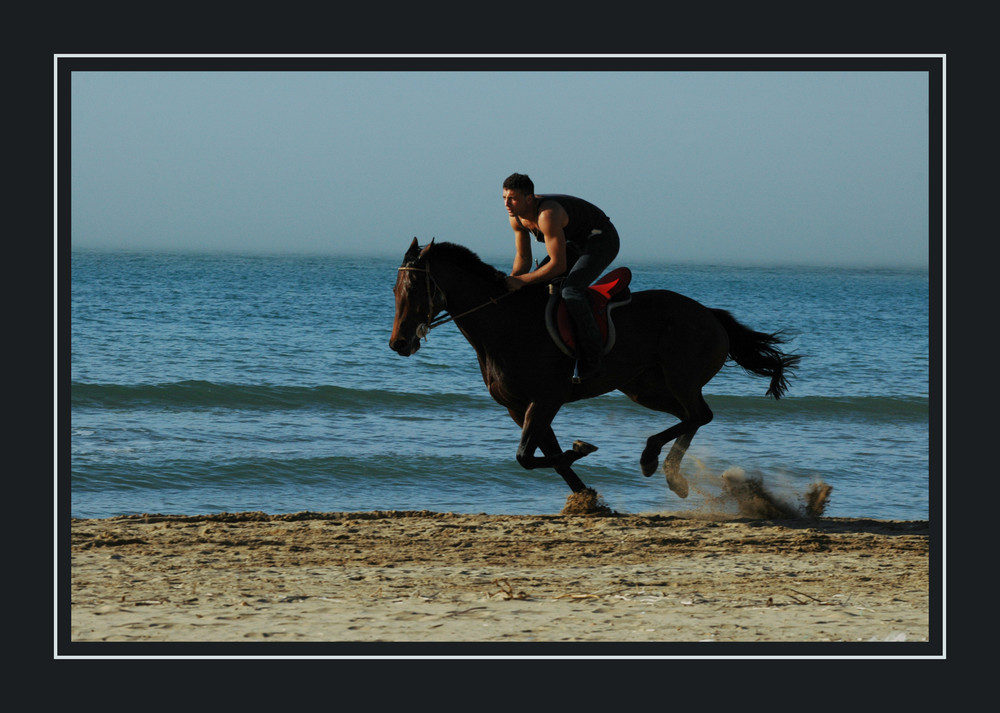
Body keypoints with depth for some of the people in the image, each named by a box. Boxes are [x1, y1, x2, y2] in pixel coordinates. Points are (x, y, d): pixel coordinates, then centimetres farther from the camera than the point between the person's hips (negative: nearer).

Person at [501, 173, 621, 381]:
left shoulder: (547, 215, -36)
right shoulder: (516, 217, -8)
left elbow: (558, 265, -36)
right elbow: (523, 258, 2)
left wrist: (521, 281, -33)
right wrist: (511, 281, -16)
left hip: (603, 240, -10)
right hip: (576, 242, 10)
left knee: (571, 290, -28)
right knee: (533, 287, 5)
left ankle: (593, 358, -24)